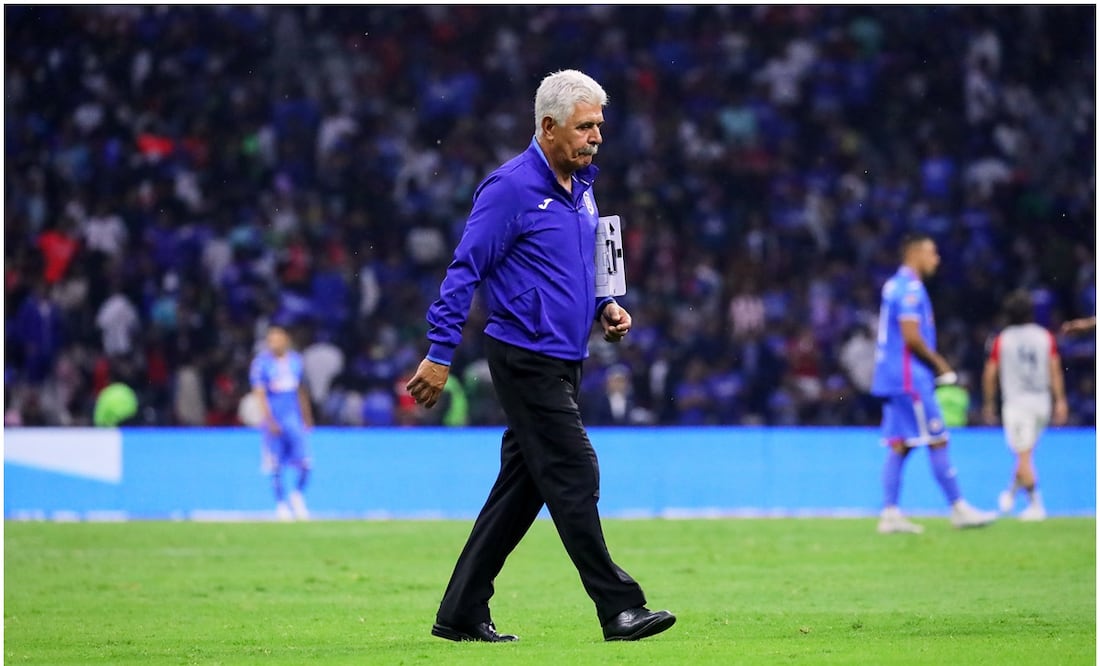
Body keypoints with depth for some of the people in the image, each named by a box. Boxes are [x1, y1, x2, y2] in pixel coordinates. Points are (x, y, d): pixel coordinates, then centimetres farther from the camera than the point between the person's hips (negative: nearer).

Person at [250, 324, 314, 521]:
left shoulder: (295, 360, 8)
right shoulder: (261, 362, -6)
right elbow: (259, 394, -10)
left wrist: (307, 417, 18)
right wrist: (269, 421, -18)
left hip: (294, 418, 3)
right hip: (274, 420, -3)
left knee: (305, 463, -5)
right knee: (276, 466, 1)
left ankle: (298, 496, 19)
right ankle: (281, 504, 14)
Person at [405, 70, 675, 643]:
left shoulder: (581, 186, 13)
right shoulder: (511, 187, -13)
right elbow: (464, 272, -13)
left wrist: (604, 307, 7)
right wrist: (439, 355, -15)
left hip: (562, 360, 9)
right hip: (526, 359, -9)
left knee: (521, 487, 9)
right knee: (574, 477, -10)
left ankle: (462, 613, 13)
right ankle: (619, 608, -9)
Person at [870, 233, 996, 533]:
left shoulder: (894, 285, 17)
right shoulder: (910, 288, -13)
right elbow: (911, 336, -20)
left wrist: (935, 362, 17)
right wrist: (939, 363, -8)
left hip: (893, 378, 10)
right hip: (909, 377, -10)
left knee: (899, 446, 6)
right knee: (937, 441, -5)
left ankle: (890, 514, 2)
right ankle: (958, 509, -2)